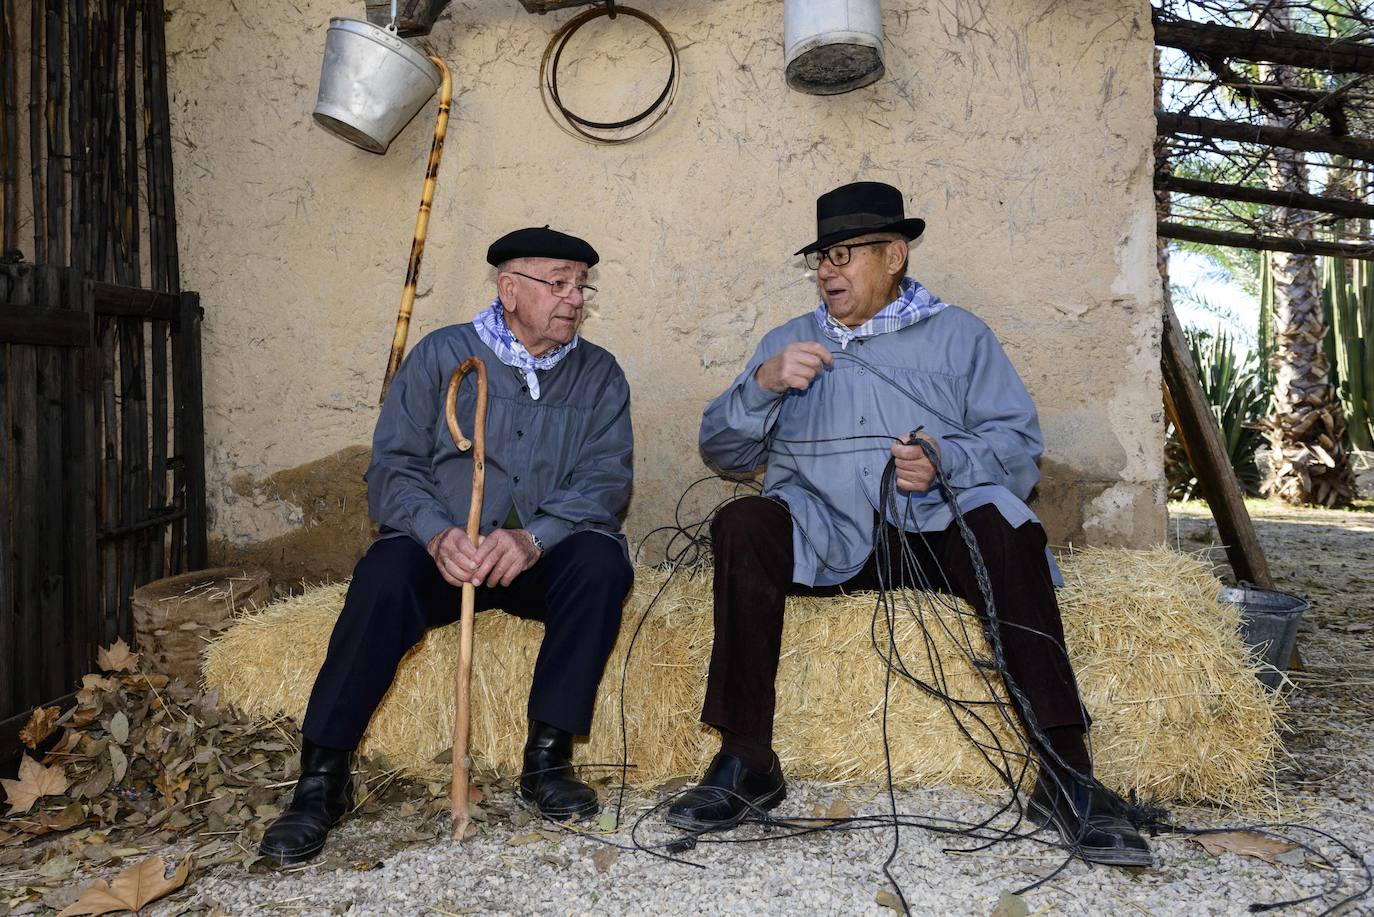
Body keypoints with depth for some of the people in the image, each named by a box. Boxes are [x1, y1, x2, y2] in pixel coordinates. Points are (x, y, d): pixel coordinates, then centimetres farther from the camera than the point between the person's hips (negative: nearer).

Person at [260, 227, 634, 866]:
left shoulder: (598, 375, 8)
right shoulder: (441, 355, 5)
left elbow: (606, 478, -5)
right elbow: (393, 466, -2)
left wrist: (533, 538, -24)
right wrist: (438, 534, -24)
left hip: (542, 559, 1)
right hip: (443, 550, -1)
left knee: (601, 556, -30)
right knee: (386, 568, -32)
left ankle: (548, 758, -21)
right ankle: (322, 776, -21)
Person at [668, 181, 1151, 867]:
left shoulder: (957, 335, 16)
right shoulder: (788, 342, 22)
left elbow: (1018, 442, 4)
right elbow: (721, 450, 14)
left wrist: (945, 462, -16)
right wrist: (763, 385, -5)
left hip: (935, 526, -1)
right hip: (825, 534, 1)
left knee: (1003, 527, -32)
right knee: (742, 524, -29)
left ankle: (1065, 775, -30)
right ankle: (745, 763, -24)